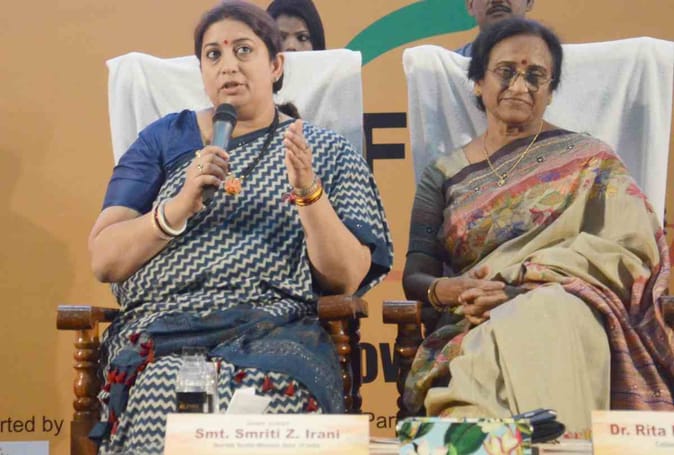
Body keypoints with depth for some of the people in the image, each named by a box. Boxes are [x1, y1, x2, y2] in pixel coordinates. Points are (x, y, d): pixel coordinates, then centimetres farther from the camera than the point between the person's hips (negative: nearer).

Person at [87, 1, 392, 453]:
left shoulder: (327, 151, 14)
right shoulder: (164, 138, 15)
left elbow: (346, 280, 3)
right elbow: (104, 260, 4)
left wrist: (309, 191, -12)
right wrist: (182, 204, -11)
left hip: (275, 329, 0)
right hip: (162, 327, 1)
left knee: (271, 398, -35)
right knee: (166, 398, -35)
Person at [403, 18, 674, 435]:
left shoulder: (588, 161, 13)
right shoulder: (444, 175, 19)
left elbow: (631, 250, -2)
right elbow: (415, 276, 13)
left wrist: (521, 288, -16)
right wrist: (452, 290, -13)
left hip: (566, 312, 0)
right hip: (471, 334, 1)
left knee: (542, 325, -38)